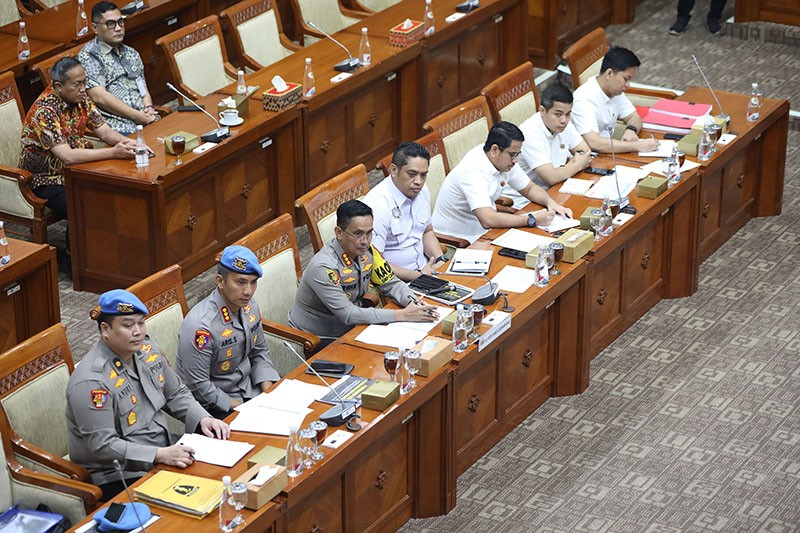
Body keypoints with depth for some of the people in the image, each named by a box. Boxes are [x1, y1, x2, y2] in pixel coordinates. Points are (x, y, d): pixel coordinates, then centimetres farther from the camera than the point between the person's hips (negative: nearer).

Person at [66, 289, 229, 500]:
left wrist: (203, 419, -2)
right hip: (118, 475, -8)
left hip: (164, 449, 8)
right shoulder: (91, 382, -22)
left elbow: (176, 394, 17)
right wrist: (160, 455, -31)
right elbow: (102, 446, -25)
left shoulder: (147, 349, 4)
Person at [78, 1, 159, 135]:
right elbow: (99, 97, -11)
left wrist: (149, 108, 3)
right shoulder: (89, 56, -1)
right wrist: (136, 116, -13)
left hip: (144, 119, 7)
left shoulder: (132, 54, 24)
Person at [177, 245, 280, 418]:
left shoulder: (250, 308, -2)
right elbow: (198, 386, -23)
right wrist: (238, 407, -18)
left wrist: (268, 392, -3)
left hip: (249, 387, 8)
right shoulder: (200, 326, -27)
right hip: (215, 405, -8)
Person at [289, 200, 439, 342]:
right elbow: (348, 314, -29)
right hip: (317, 339, -7)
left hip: (350, 329, 7)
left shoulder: (367, 251, -6)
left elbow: (391, 284, 5)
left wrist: (413, 303, -18)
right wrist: (402, 315, -30)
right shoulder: (323, 268, -28)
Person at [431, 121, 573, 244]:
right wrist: (532, 220, -34)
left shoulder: (505, 159, -2)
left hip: (481, 231, 9)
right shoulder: (473, 171, -30)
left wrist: (551, 202, -8)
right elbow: (488, 220, -39)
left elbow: (529, 188, 13)